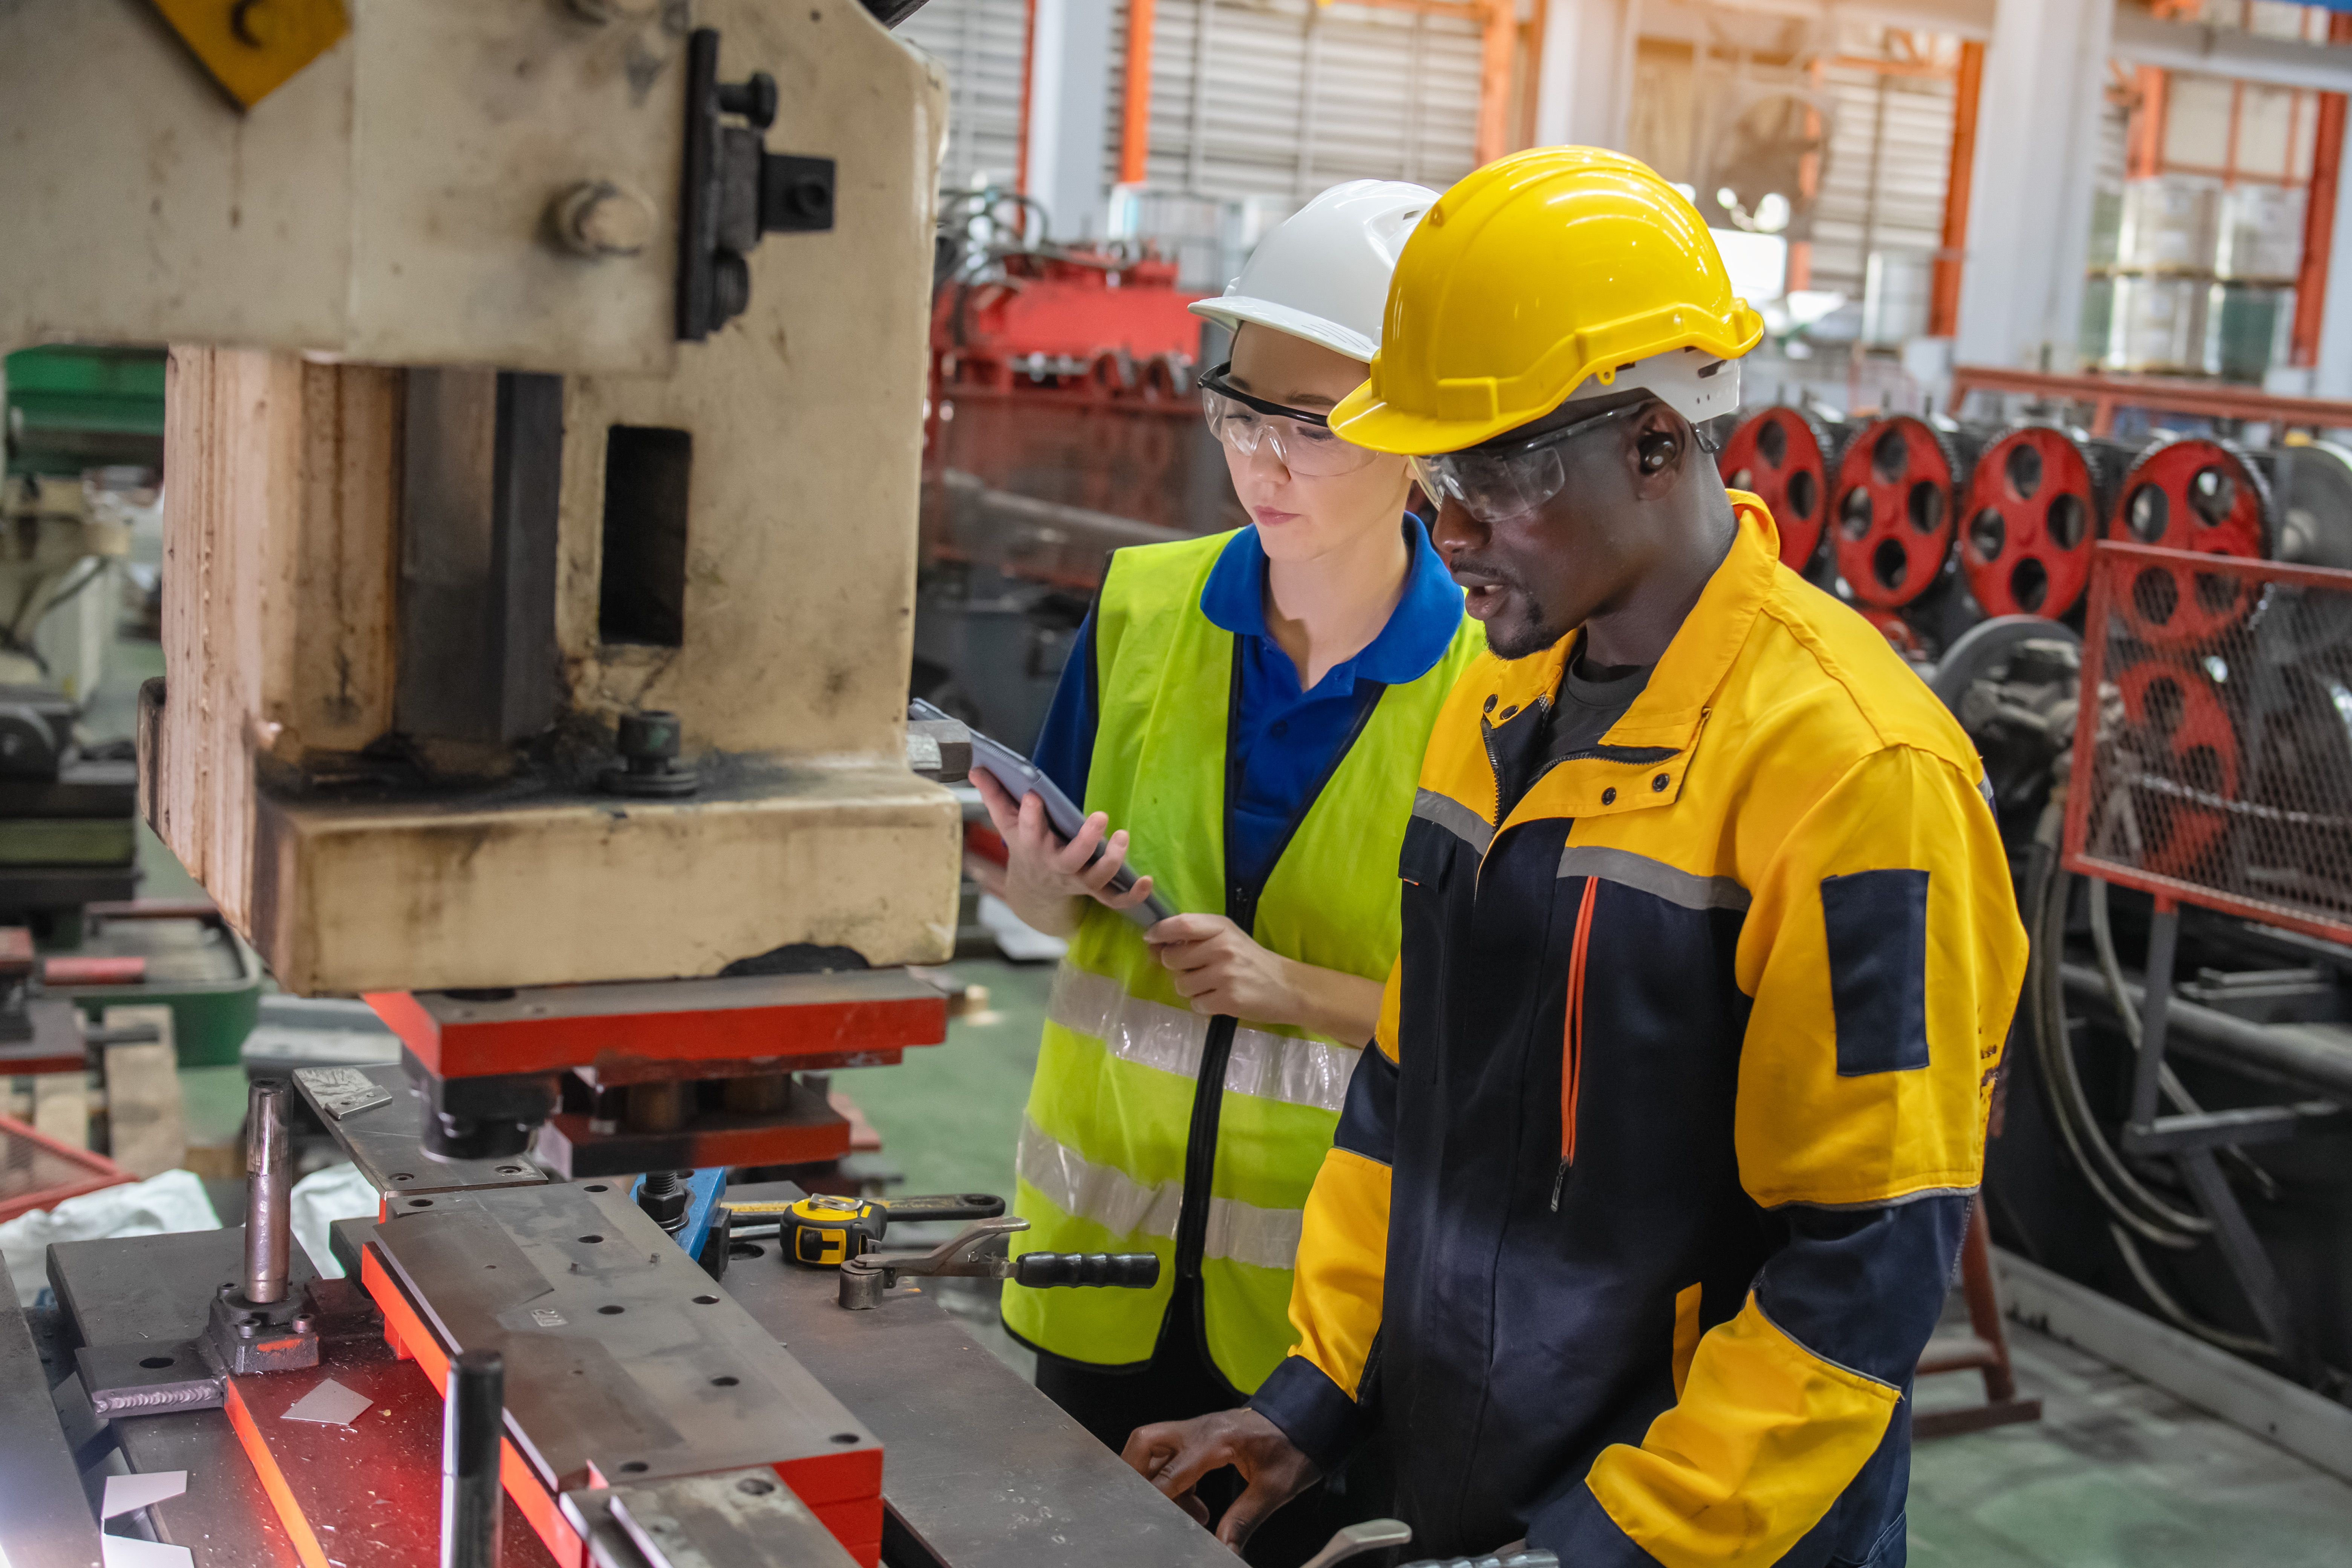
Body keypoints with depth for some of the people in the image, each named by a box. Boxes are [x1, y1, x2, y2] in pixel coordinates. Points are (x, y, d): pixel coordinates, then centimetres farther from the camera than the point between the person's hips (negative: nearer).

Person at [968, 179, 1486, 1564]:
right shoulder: (1144, 608, -2)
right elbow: (1048, 897, 8)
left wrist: (1294, 989, -22)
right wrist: (1046, 888, -14)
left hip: (1334, 1285, -3)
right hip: (1104, 1243, 3)